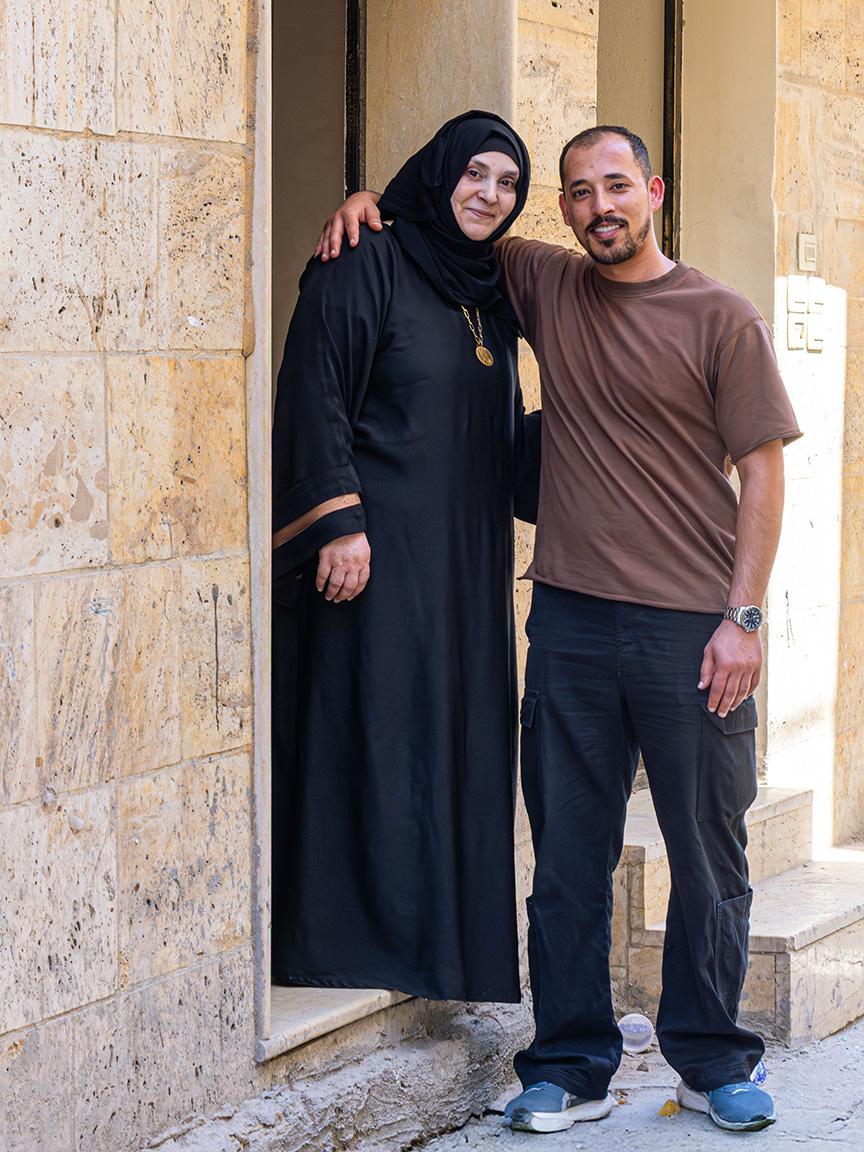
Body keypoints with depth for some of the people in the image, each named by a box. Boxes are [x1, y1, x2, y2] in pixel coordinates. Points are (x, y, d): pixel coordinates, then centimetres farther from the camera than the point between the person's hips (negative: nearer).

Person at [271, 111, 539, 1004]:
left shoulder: (489, 295, 17)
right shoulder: (367, 267, -6)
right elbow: (316, 395, -14)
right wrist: (339, 520, -21)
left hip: (466, 556, 8)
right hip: (379, 548, -8)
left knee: (460, 736, 8)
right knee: (370, 730, -6)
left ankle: (449, 944, 15)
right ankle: (345, 938, 1)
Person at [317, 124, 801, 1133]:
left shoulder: (719, 318, -1)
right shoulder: (545, 286, 9)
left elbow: (762, 471, -2)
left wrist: (743, 615, -8)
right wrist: (368, 202, 3)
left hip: (691, 627, -3)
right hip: (571, 621, 3)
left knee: (708, 854, 5)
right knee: (568, 852, 6)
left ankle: (713, 1061, 19)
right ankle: (571, 1067, 15)